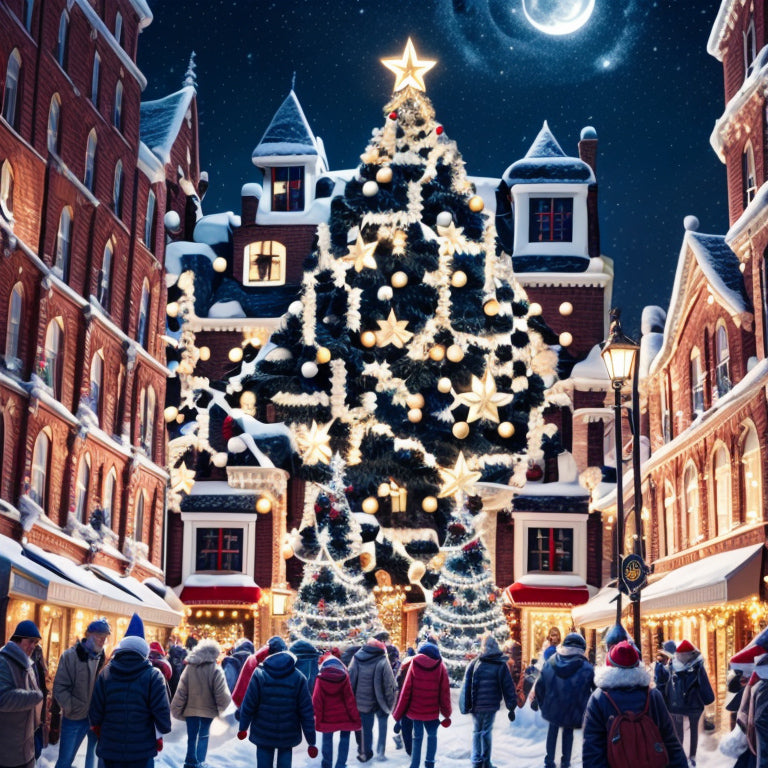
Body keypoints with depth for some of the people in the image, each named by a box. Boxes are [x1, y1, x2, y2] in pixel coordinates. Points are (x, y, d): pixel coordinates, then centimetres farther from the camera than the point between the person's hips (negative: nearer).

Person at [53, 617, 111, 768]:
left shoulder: (104, 658, 4)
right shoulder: (71, 655, -9)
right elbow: (60, 686, -11)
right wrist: (71, 707, -17)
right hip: (74, 717, -3)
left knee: (94, 755, 13)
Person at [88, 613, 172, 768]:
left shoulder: (106, 674, -2)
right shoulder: (153, 676, -10)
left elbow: (95, 710, 1)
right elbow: (162, 710, -11)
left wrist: (98, 729, 20)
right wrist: (160, 734, 5)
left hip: (110, 748, 2)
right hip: (142, 749, -2)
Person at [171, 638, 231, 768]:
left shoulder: (189, 667, -5)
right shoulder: (215, 670, -14)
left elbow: (181, 691, -3)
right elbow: (221, 693, -13)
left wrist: (176, 709, 4)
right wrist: (222, 706, 6)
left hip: (191, 709, 3)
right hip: (208, 709, -3)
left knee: (191, 737, 13)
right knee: (203, 736, 10)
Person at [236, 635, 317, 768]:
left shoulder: (259, 675, -11)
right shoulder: (298, 677, -8)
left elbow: (248, 705, -8)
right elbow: (307, 711, -7)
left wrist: (243, 727, 9)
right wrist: (311, 741, -1)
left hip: (263, 734, 0)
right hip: (289, 736, 0)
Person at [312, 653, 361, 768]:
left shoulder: (321, 678, -5)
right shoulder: (344, 676, -5)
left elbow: (316, 699, -7)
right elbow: (350, 697, -6)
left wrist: (317, 717, -3)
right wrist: (355, 717, -1)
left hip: (327, 716, 1)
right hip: (344, 715, -1)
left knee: (327, 739, 14)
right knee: (344, 739, 10)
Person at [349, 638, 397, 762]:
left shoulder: (356, 659, -5)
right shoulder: (382, 661, -16)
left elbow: (351, 680, 1)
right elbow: (389, 684, -15)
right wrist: (390, 702, -6)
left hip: (363, 701, 3)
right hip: (380, 701, -2)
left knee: (367, 728, 15)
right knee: (383, 725, 19)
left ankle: (366, 753, 20)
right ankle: (380, 751, 15)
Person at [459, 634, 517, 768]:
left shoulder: (474, 663, -1)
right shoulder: (501, 665, -2)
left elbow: (466, 686, -1)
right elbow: (508, 687, -1)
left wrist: (466, 705, 3)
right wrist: (511, 707, 4)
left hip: (476, 705, 1)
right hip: (491, 705, 0)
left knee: (476, 732, 11)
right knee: (487, 732, 9)